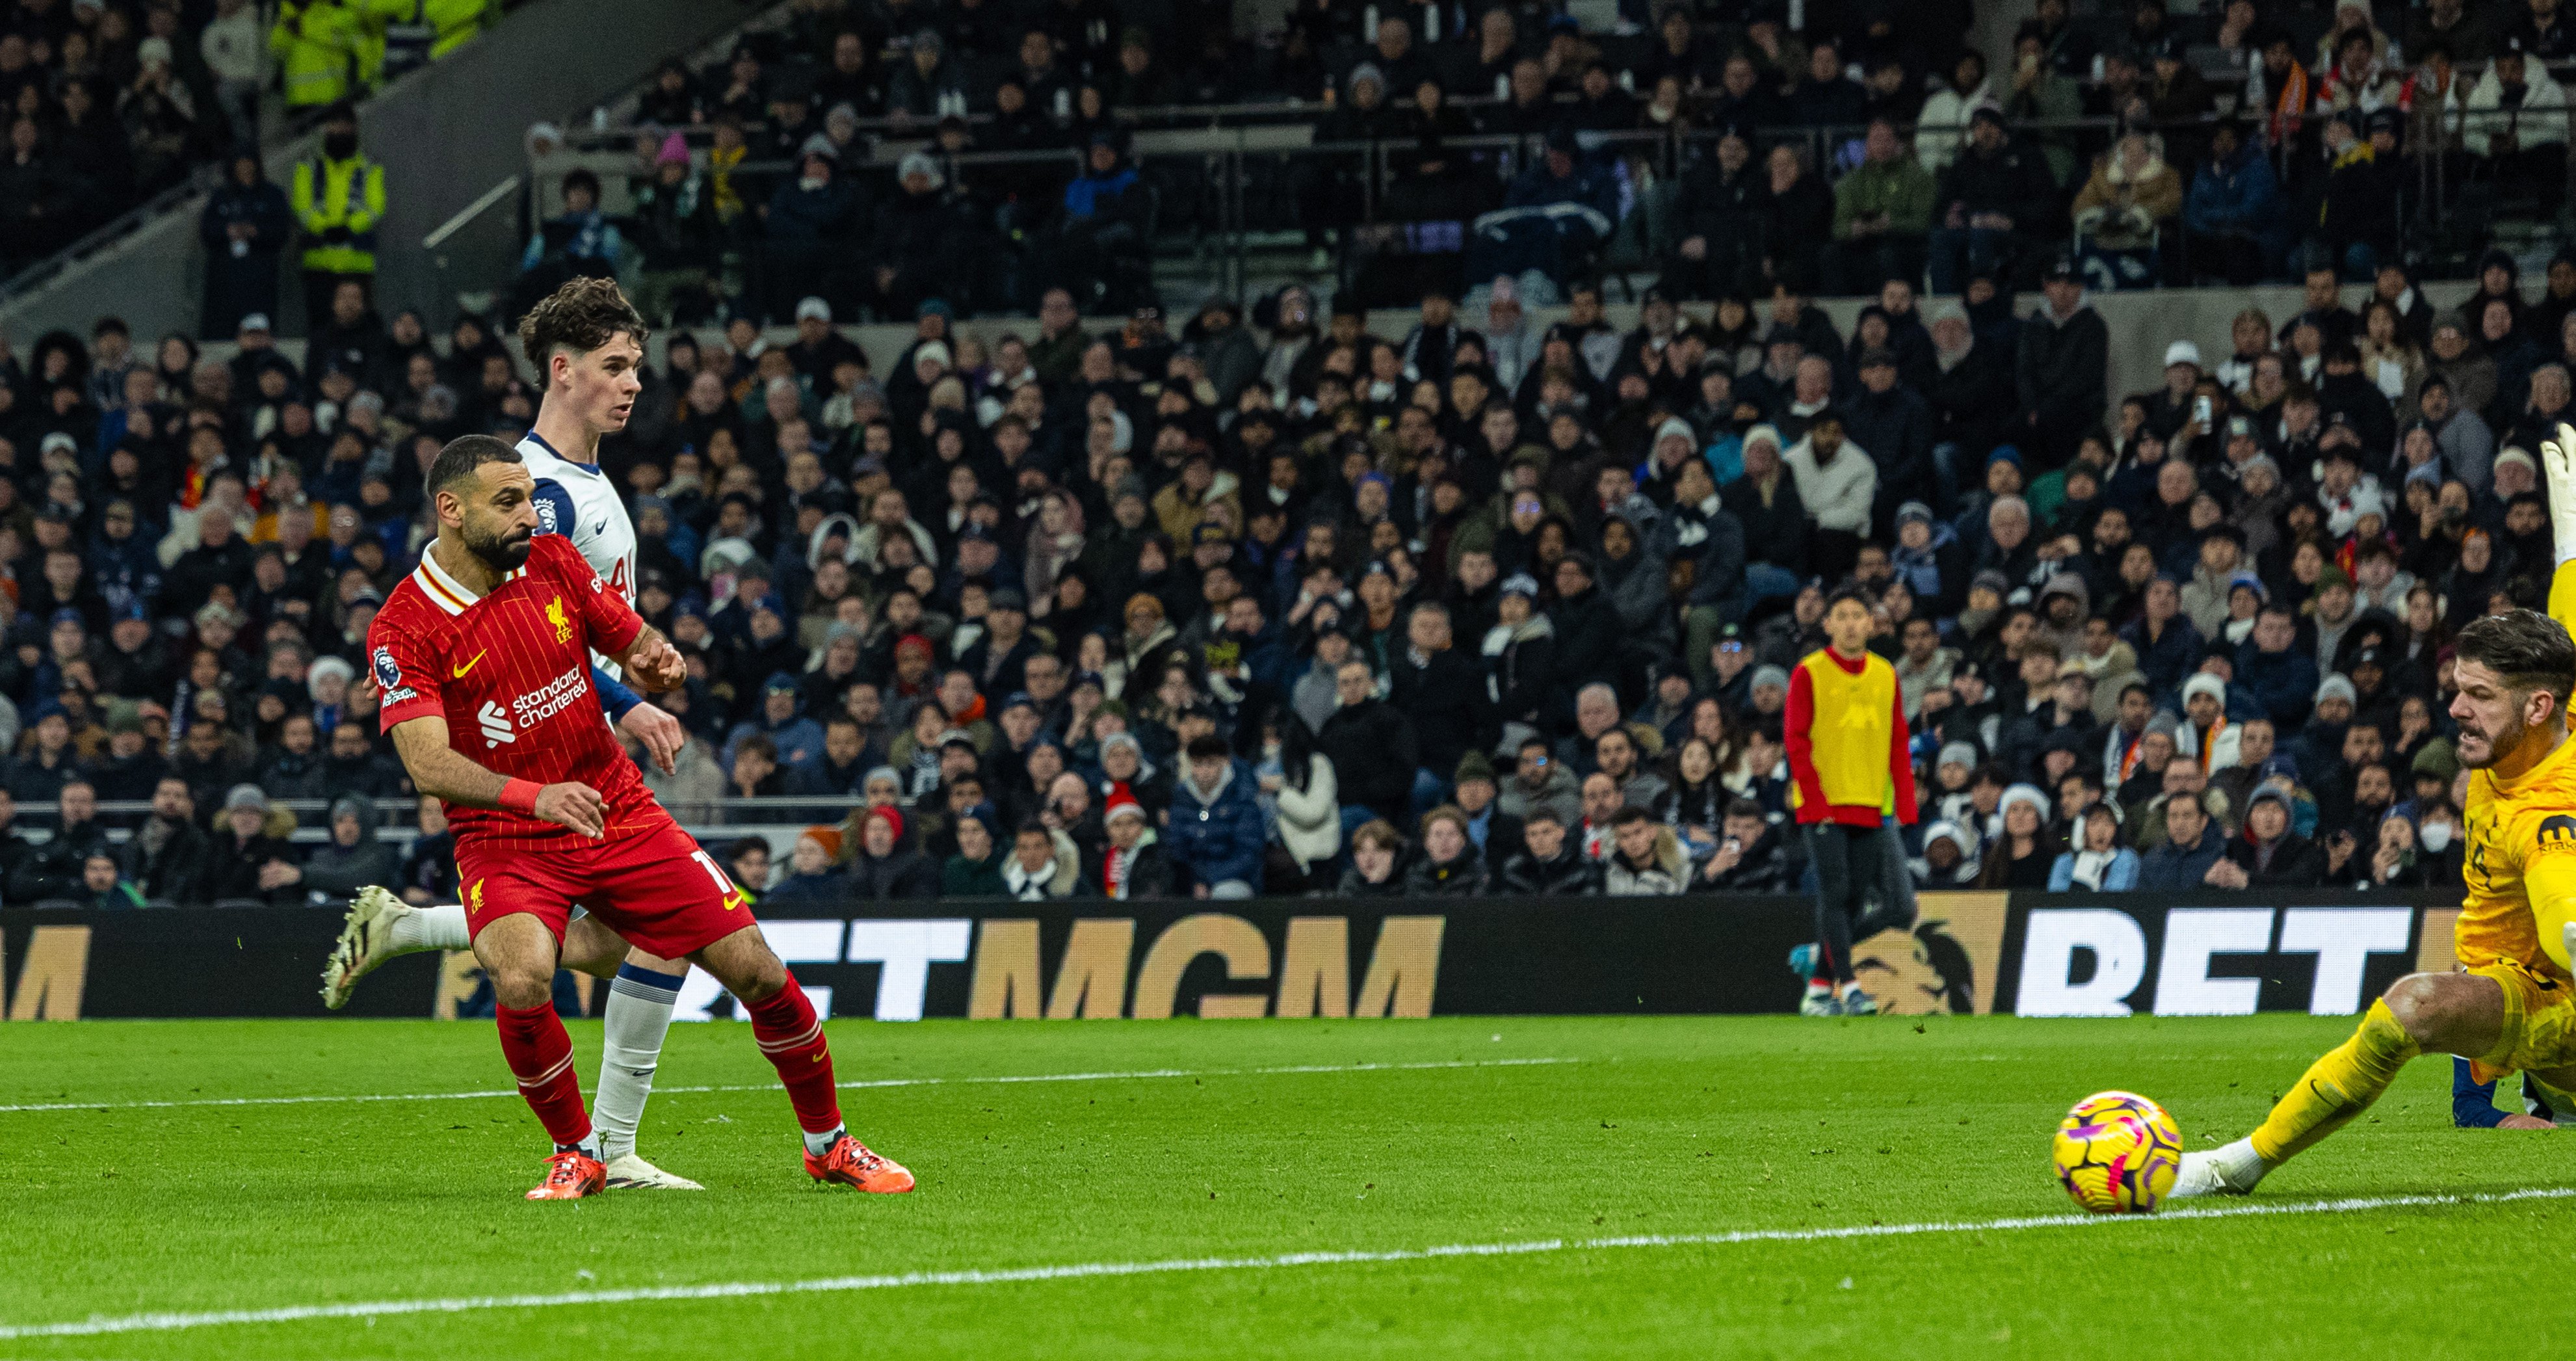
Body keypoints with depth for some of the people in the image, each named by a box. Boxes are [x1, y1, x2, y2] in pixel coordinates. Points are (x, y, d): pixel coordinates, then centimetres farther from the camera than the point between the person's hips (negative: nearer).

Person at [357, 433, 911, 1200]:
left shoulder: (554, 564, 1)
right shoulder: (405, 631, -14)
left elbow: (633, 641, 13)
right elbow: (428, 762, -25)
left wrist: (657, 663, -13)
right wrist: (535, 795, -42)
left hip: (620, 816, 4)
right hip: (504, 841, -4)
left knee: (757, 971, -2)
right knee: (522, 982, -33)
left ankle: (829, 1145, 21)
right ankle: (576, 1155, -7)